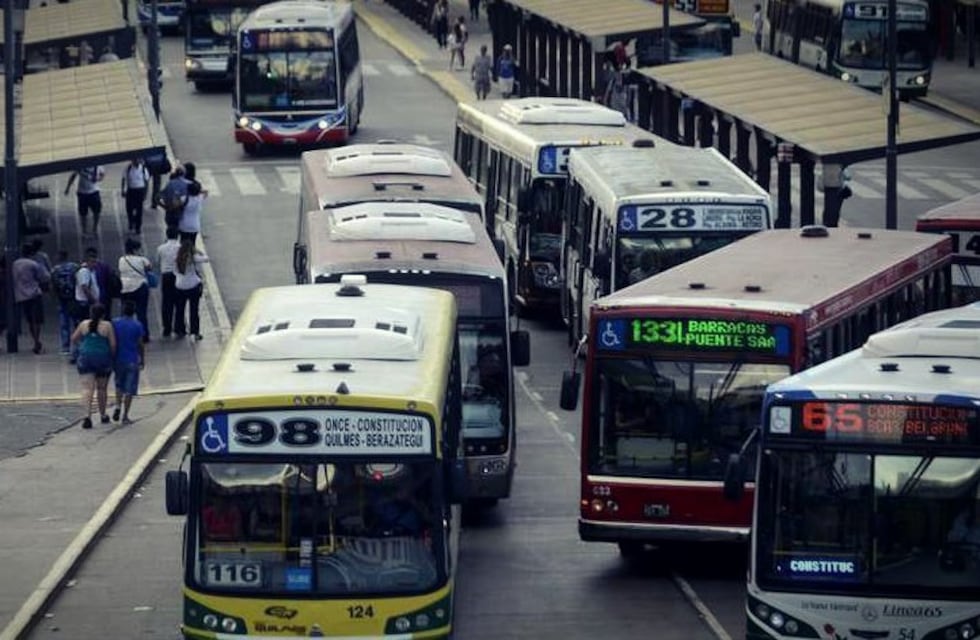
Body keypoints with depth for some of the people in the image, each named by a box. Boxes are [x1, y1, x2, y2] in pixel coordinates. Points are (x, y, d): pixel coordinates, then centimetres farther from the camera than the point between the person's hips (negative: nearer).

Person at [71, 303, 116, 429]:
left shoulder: (84, 324, 1)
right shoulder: (107, 326, -6)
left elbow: (74, 339, 11)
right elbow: (113, 344, -7)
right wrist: (112, 356, 10)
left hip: (86, 358, 1)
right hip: (103, 359, -1)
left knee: (87, 388, -4)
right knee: (102, 388, 15)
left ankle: (87, 415, -21)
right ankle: (103, 415, 29)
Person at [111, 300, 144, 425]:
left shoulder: (114, 324, -3)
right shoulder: (137, 325, -9)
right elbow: (140, 345, -5)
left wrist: (112, 359, 11)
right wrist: (142, 359, 8)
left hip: (118, 360, 2)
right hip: (132, 361, -2)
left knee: (119, 385, 23)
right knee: (129, 389, 4)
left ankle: (118, 406, 3)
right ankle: (125, 416, 5)